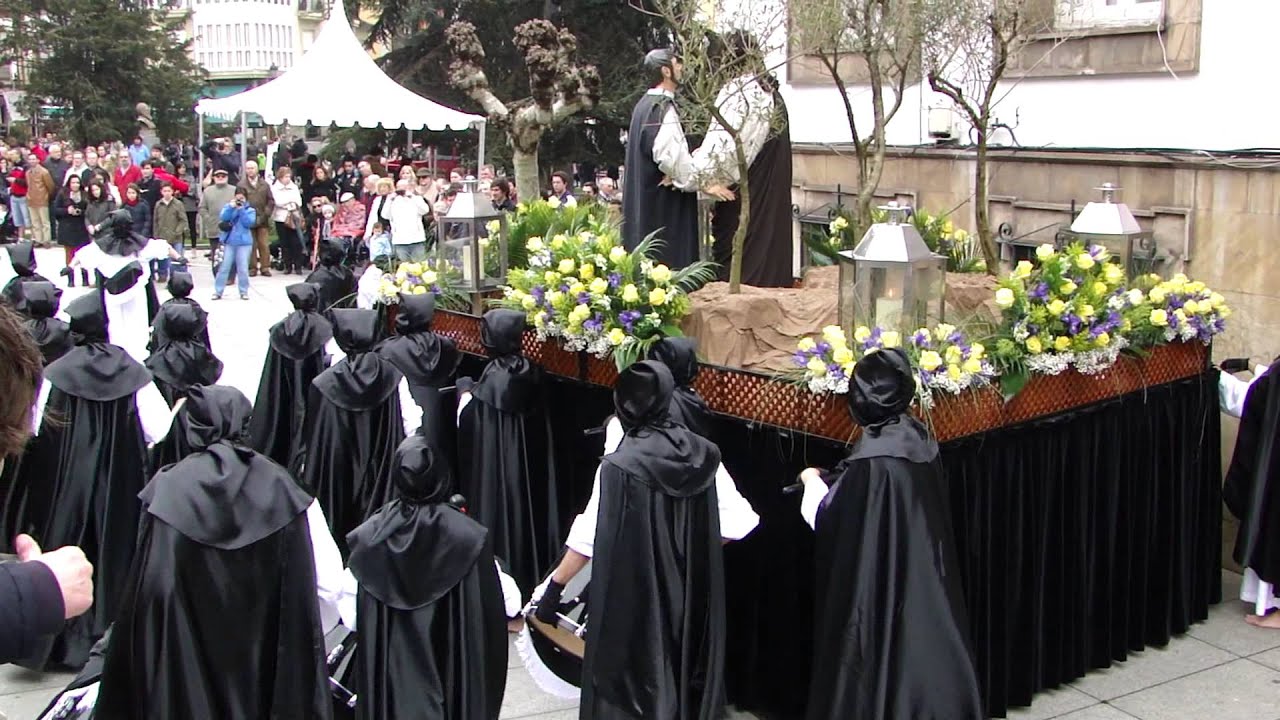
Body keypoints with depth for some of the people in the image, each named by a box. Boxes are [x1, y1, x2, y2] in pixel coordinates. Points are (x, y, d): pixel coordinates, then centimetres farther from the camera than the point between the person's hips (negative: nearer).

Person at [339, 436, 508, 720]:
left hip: (388, 677, 2)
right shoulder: (469, 538, -15)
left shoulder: (368, 537, -10)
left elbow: (350, 617, -4)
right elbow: (501, 607, -11)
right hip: (454, 672, -1)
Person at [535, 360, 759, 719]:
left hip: (633, 599, -4)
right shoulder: (704, 456, -6)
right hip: (693, 594, 4)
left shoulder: (618, 466, -19)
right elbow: (736, 523, -2)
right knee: (687, 669, 22)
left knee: (635, 675, 13)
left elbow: (588, 539, -16)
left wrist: (553, 589, -5)